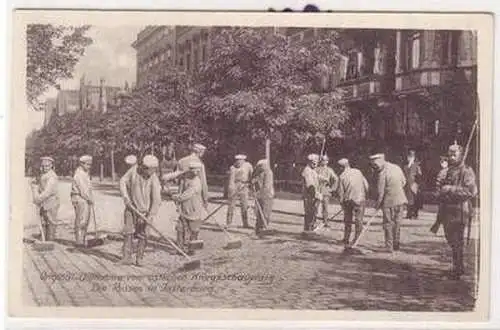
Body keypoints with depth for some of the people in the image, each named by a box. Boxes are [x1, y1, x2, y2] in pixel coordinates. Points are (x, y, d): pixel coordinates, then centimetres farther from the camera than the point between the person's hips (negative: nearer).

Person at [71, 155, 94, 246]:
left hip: (86, 199, 10)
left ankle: (82, 240, 17)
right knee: (81, 220, -10)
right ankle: (79, 241, -8)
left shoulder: (85, 174, 19)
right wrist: (90, 199, -10)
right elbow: (83, 189, -17)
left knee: (86, 220, 11)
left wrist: (91, 199, 10)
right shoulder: (79, 174, -13)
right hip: (80, 199, -10)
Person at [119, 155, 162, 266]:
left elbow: (157, 200, -19)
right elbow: (123, 181, -1)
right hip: (131, 207, 2)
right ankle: (127, 257, 1)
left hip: (145, 211, -2)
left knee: (142, 235, 0)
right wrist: (125, 197, -12)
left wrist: (151, 216, -24)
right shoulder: (134, 169, -11)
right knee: (128, 232, -3)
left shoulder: (154, 180, -19)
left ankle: (139, 258, 11)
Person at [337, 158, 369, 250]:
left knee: (347, 221, 13)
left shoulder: (342, 176, -4)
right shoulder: (358, 172, 1)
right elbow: (366, 185, 4)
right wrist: (365, 195, 18)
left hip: (347, 200, 0)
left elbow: (340, 192, -3)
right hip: (359, 199, 0)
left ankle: (346, 242, 19)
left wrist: (341, 203, 10)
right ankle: (356, 241, 8)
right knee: (358, 221, 7)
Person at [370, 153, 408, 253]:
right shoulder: (397, 167, 4)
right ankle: (396, 245, 25)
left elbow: (380, 192, -16)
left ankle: (389, 247, 5)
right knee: (397, 224, 17)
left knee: (388, 224, 5)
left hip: (389, 202, -6)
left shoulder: (382, 174, -17)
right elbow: (404, 182, 13)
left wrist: (377, 205, -5)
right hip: (401, 200, 6)